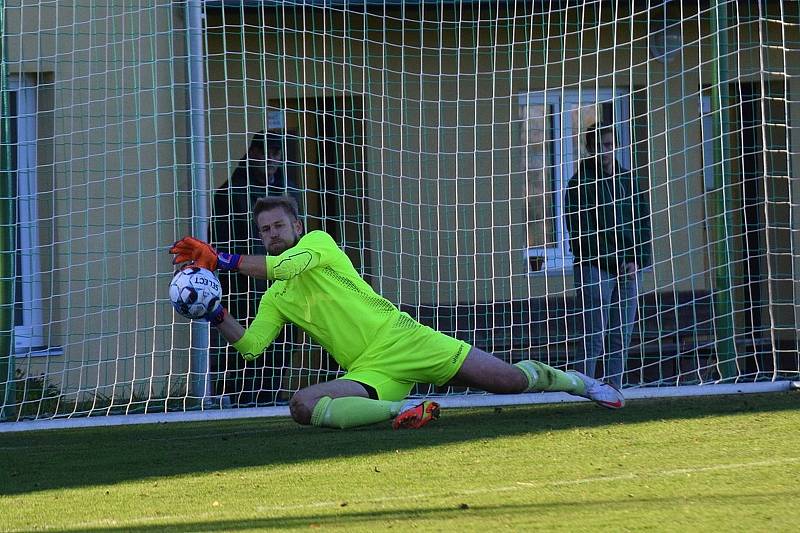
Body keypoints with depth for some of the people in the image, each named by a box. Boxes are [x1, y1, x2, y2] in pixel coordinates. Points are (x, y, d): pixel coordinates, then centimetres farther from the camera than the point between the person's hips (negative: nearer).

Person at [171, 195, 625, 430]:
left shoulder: (318, 242, 0)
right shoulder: (275, 299, 17)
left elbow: (288, 265, -20)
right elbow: (250, 345, 7)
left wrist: (221, 260, -21)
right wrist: (218, 315, -8)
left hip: (402, 339, -4)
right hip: (370, 373, 4)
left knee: (513, 380, -7)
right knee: (302, 406, -27)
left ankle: (568, 380, 25)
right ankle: (400, 410, -26)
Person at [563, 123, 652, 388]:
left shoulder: (628, 179, 15)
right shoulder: (580, 183, -2)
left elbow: (642, 223, 15)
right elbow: (582, 234, -8)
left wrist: (637, 260, -1)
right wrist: (616, 264, -11)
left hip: (629, 269, 5)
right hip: (595, 269, -5)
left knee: (621, 340, 3)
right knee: (594, 341, -10)